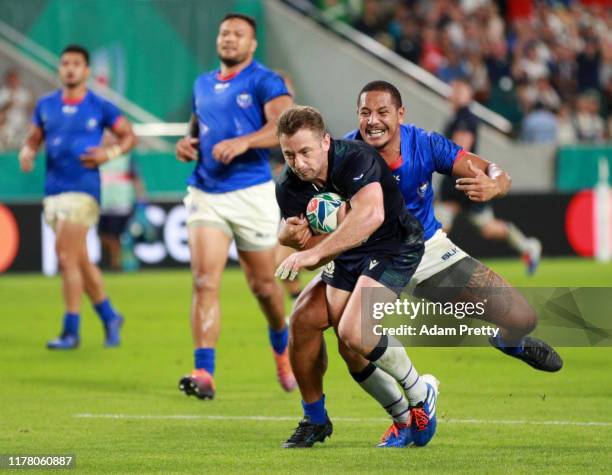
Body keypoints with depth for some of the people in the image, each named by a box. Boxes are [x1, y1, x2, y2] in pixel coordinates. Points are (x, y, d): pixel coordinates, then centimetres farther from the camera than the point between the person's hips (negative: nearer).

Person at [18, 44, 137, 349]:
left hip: (82, 189, -5)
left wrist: (110, 153, -10)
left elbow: (129, 136, 7)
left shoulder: (100, 107, -1)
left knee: (65, 254, -14)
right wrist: (27, 153, -4)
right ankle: (109, 317, 26)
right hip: (53, 191, 5)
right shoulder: (46, 105, 10)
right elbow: (33, 139, 18)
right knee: (80, 260, 10)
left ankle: (71, 330, -9)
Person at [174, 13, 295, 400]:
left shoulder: (264, 82, -4)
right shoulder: (203, 85, 16)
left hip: (252, 193, -4)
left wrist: (243, 142, -36)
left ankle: (282, 347, 39)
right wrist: (188, 144, 7)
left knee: (263, 285, 9)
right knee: (205, 282, -13)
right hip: (206, 195, 4)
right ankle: (204, 374, -18)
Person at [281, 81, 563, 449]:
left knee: (520, 319, -8)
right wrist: (290, 233, -53)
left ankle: (510, 341, 37)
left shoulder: (425, 145, -20)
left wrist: (492, 185, -47)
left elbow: (495, 173, -21)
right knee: (305, 318, -27)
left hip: (426, 249, 1)